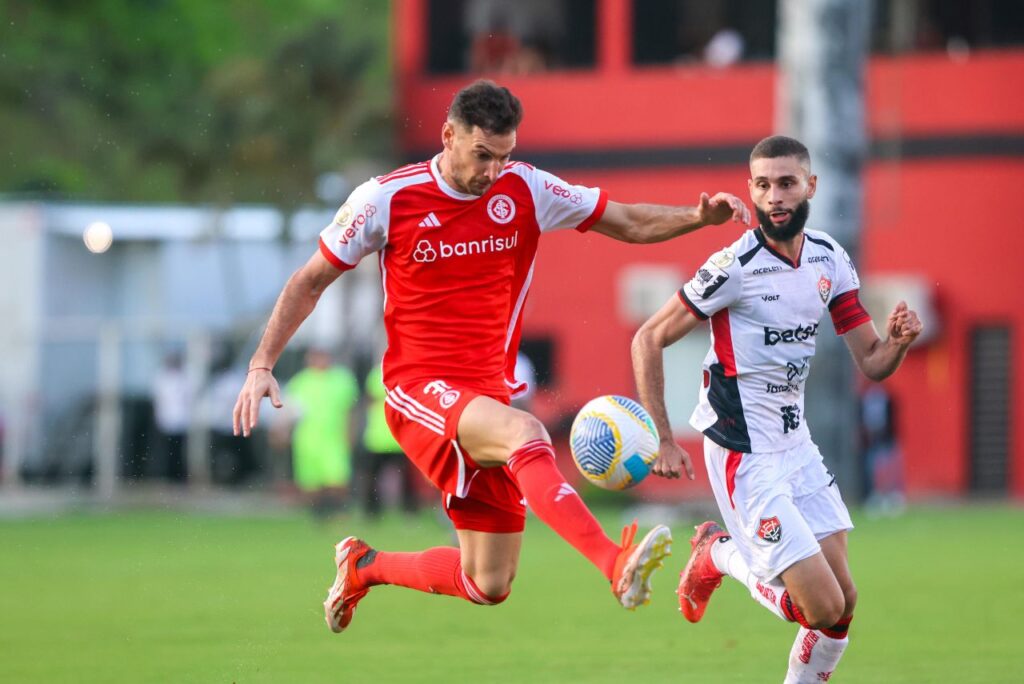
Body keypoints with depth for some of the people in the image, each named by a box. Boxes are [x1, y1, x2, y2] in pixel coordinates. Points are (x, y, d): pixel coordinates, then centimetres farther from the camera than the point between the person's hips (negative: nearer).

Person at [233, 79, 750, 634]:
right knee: (525, 433, -37)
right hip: (420, 391, -5)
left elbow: (628, 223, 8)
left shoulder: (525, 190, 2)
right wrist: (262, 365, -4)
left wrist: (698, 216, -10)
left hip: (490, 393, 5)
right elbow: (311, 281, 4)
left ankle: (364, 566, 30)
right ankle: (618, 566, -51)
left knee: (488, 585, 4)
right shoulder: (387, 198, -6)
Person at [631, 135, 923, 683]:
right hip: (745, 456, -7)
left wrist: (899, 340, -16)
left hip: (796, 447, 7)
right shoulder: (735, 266, -17)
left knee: (843, 600, 3)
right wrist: (662, 441, -15)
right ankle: (719, 555, 13)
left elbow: (871, 364, 7)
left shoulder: (830, 260, 3)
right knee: (825, 607, -11)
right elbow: (648, 340, -12)